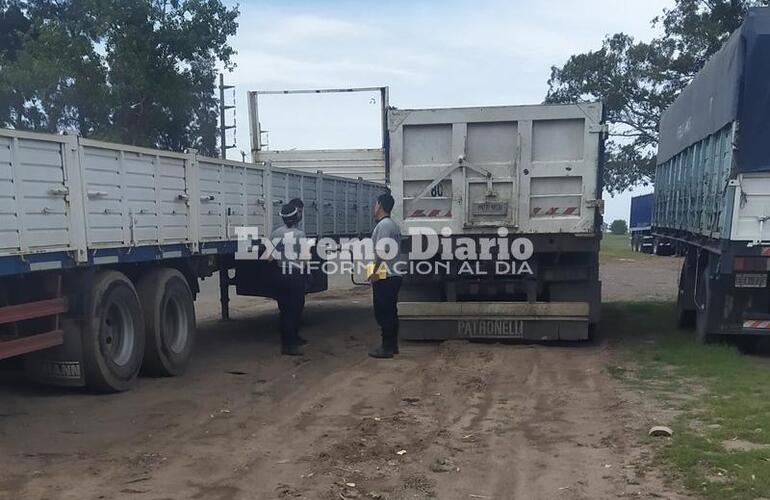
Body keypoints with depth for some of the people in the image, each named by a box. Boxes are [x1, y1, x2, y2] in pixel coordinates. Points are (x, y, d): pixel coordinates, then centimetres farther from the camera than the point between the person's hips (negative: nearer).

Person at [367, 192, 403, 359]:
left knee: (383, 313, -4)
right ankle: (392, 345, 19)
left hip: (384, 277, -10)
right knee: (391, 312, 14)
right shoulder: (393, 224, 16)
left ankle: (387, 348, -1)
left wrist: (374, 272, -15)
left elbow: (381, 251, -22)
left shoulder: (383, 225, -14)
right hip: (393, 275, 10)